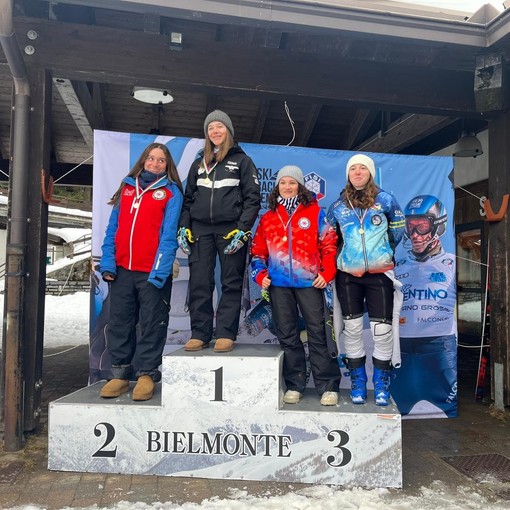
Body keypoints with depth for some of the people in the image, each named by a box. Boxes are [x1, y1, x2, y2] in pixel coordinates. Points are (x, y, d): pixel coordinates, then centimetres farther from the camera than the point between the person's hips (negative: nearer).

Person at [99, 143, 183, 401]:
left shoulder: (171, 192, 1)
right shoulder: (126, 187, 14)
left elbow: (169, 234, -8)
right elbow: (112, 228, 12)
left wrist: (159, 270, -17)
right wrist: (107, 263, 2)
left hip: (154, 272, -4)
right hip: (122, 269, 4)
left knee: (152, 324, 4)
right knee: (119, 322, 9)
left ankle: (147, 374, 16)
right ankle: (120, 373, 21)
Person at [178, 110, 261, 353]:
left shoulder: (241, 160, 7)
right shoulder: (199, 162, 19)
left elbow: (253, 198, 0)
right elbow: (188, 198, 18)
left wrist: (243, 230, -11)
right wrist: (183, 228, 6)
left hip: (230, 230, -3)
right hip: (200, 230, 4)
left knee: (231, 283, -2)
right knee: (199, 283, -1)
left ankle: (225, 334, 3)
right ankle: (200, 333, 6)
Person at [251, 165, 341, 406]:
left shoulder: (315, 212, 5)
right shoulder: (268, 217, 12)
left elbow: (329, 244, 2)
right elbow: (258, 250, 15)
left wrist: (326, 272, -7)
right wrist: (260, 274, 2)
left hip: (309, 282, -3)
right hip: (279, 284, 3)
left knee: (317, 333, 0)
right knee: (286, 335, 8)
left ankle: (328, 386, 10)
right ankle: (294, 385, 19)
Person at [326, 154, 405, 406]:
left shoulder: (385, 200, 2)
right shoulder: (337, 206, 7)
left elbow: (398, 232, 11)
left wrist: (380, 250, 10)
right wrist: (345, 254, 11)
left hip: (379, 273, -1)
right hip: (347, 275, 2)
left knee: (382, 329, -1)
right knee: (352, 328, 7)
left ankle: (381, 384, 16)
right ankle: (357, 382, 21)